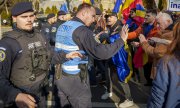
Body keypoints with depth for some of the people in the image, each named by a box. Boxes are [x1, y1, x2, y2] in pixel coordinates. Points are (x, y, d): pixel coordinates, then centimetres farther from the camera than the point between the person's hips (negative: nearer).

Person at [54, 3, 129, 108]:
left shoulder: (62, 26, 10)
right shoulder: (82, 30, -18)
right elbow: (100, 52, -29)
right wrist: (121, 40, -19)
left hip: (60, 76, 8)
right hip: (75, 79, -8)